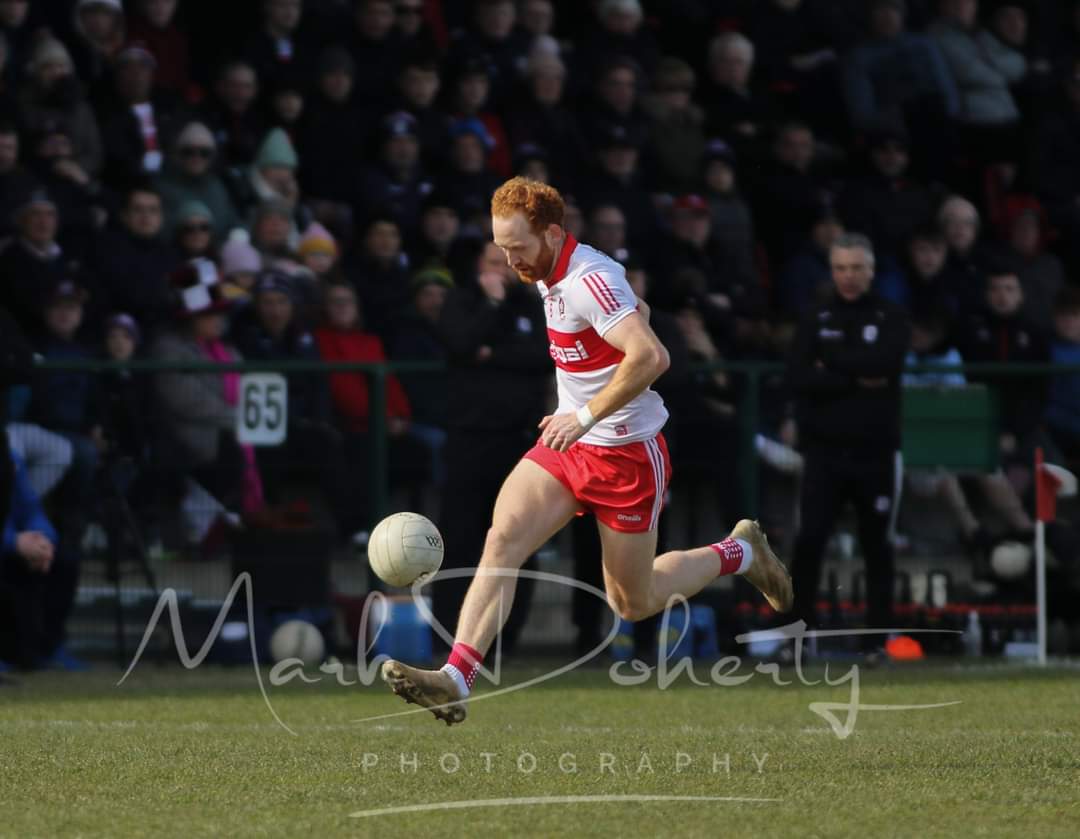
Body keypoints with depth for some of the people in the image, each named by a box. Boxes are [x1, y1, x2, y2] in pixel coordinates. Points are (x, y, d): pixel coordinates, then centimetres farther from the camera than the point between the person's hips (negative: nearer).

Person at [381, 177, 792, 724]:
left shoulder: (589, 281, -24)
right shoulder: (549, 276, 5)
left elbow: (651, 356, -36)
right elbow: (635, 309, 24)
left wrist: (586, 416, -33)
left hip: (626, 453, -8)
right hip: (568, 443, 8)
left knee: (634, 605, 6)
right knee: (502, 539, -16)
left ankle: (738, 553, 31)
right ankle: (456, 679, -24)